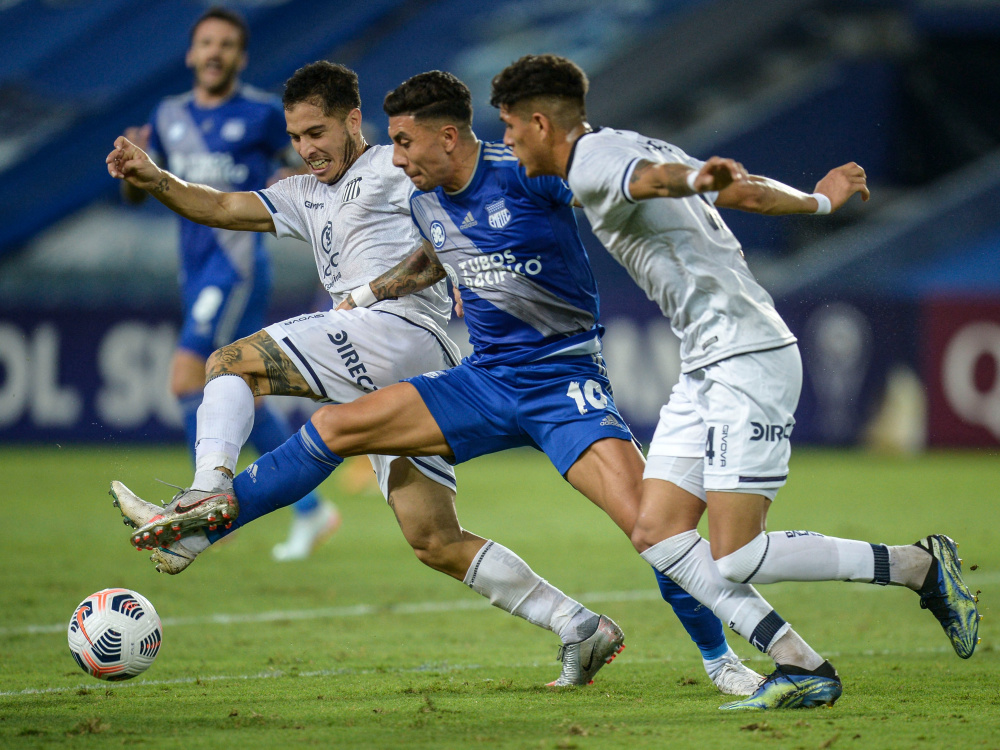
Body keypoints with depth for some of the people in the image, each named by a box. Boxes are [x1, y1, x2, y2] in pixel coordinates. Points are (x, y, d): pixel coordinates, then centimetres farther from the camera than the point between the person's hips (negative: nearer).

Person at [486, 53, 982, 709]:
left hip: (748, 359, -10)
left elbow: (652, 175, -34)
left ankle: (921, 565, 2)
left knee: (736, 558, -11)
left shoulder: (592, 163, -10)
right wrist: (817, 201, 45)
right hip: (706, 365, 10)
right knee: (657, 535, 2)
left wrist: (696, 179, -57)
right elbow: (747, 191, 27)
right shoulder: (624, 150, 19)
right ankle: (801, 668, -1)